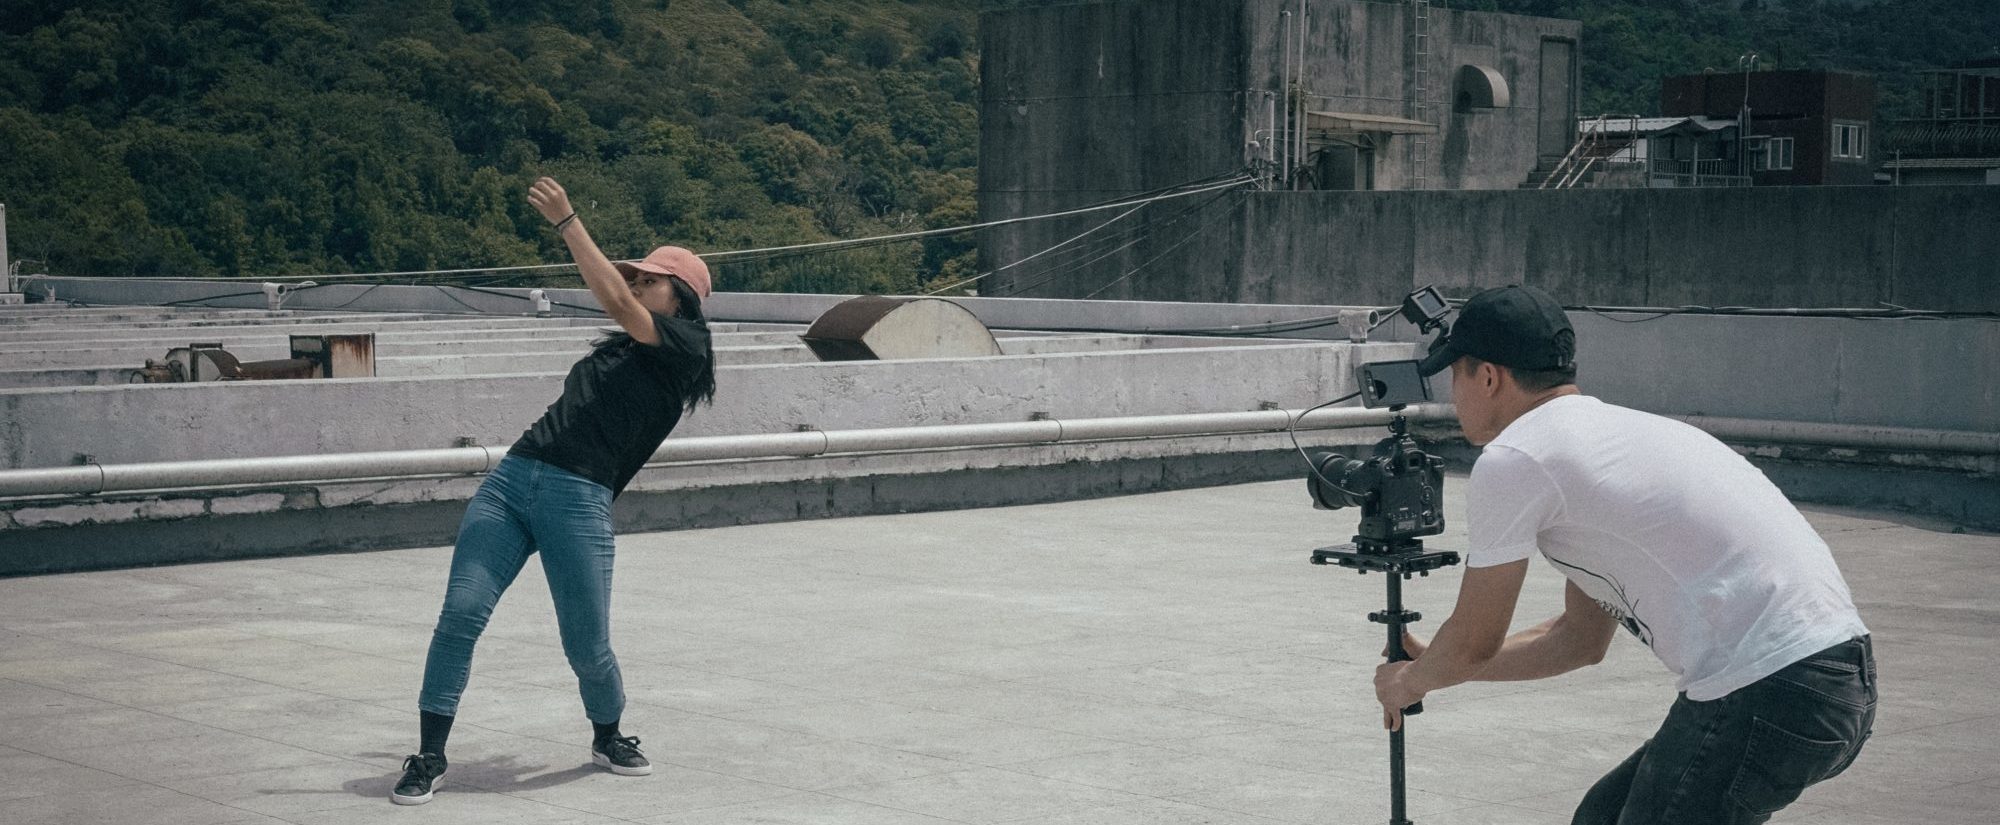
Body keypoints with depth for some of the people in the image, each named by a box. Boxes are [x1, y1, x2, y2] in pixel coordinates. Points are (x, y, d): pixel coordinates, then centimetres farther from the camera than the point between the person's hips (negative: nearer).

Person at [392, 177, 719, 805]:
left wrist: (566, 221, -7)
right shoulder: (623, 348, 23)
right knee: (460, 614, -7)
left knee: (588, 647, -1)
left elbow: (616, 302, -9)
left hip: (579, 499, -6)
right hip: (512, 477, 6)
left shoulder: (685, 348, 2)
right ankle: (429, 755, 0)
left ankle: (609, 738, 30)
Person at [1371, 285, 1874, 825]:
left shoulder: (1511, 460, -4)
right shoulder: (1614, 430, 24)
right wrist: (1434, 667, 39)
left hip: (1770, 695, -9)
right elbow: (1583, 637, 32)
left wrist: (1409, 683, 28)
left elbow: (1474, 641, 7)